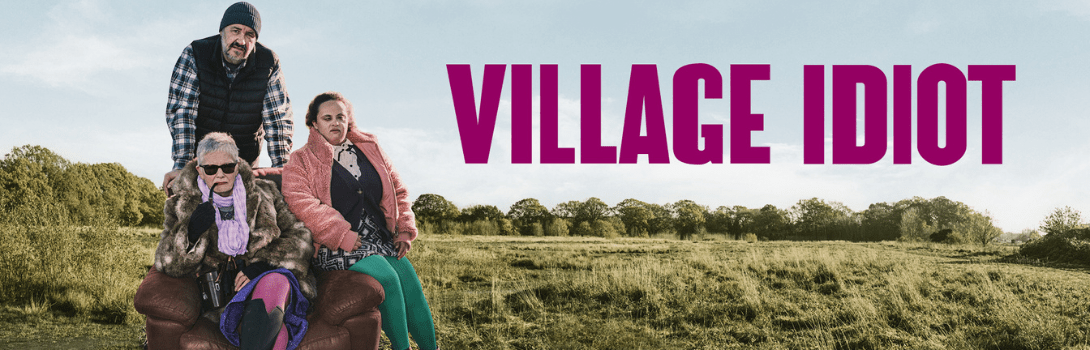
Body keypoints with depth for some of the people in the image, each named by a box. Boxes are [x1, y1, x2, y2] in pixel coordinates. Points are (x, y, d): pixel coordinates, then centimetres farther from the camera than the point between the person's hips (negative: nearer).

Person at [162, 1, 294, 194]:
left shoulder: (269, 64, -10)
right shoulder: (195, 54, -14)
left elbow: (277, 118, -8)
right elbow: (181, 109, -20)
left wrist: (281, 168, -20)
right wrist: (181, 164, -30)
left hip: (246, 159, 1)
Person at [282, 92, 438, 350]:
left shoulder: (370, 149, 19)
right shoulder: (300, 161, 4)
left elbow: (397, 190, 24)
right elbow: (301, 203, -11)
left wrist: (404, 230, 10)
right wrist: (343, 236, -19)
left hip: (380, 239, 5)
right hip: (335, 248, -5)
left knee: (410, 281, -17)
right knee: (387, 278, -28)